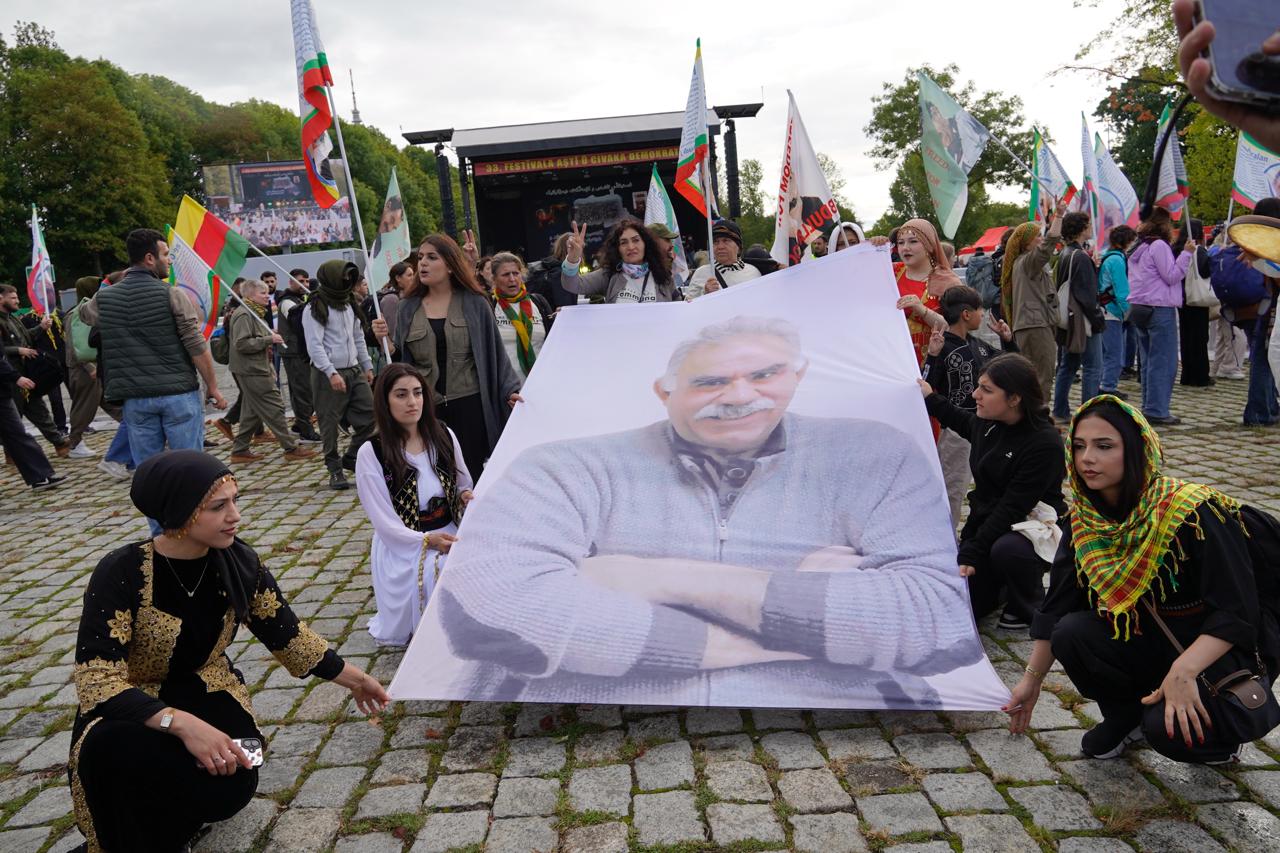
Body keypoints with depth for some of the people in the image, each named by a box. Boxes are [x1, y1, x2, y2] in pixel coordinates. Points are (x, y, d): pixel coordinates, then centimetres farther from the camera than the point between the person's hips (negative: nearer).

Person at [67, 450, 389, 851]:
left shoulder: (238, 561, -12)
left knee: (233, 785, -26)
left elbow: (286, 633, 1)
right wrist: (181, 723, -46)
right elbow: (97, 682, -32)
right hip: (129, 706, -3)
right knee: (115, 751, -38)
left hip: (206, 691, 3)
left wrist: (353, 678, 6)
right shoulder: (121, 574, -26)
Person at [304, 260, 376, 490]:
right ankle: (335, 469, 11)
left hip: (354, 371, 7)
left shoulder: (349, 303, 16)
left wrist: (367, 365, 17)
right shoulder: (315, 308, -9)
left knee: (369, 414, 1)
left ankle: (352, 458, 18)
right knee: (330, 423, -1)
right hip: (328, 374, -7)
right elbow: (314, 345, -16)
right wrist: (331, 373, -24)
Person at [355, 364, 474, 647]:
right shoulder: (371, 453, -9)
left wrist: (466, 495, -8)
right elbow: (384, 522, -9)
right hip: (402, 546, -3)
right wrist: (426, 540, -23)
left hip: (451, 535, 3)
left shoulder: (443, 435, 3)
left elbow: (464, 484, 17)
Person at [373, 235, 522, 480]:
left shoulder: (475, 304, 2)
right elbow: (399, 359, 10)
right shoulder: (408, 309, 9)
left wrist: (510, 391, -4)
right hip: (426, 409, 2)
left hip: (469, 406, -2)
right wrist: (385, 341, -8)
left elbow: (494, 350, 4)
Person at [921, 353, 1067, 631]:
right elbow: (964, 423, 26)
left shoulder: (1045, 443, -23)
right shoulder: (987, 422, -3)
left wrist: (971, 552, -29)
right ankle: (998, 581, 25)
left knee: (1006, 549, -41)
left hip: (1032, 528, -5)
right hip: (985, 522, 6)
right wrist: (930, 398, 24)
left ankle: (1027, 607, -8)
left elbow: (1013, 507, -26)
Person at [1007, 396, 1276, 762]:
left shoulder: (1192, 513, -24)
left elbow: (1238, 613, -23)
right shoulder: (1085, 520, -7)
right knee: (1071, 633, -23)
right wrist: (1031, 679, -3)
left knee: (1169, 730, -30)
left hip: (1222, 651, -5)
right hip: (1150, 640, 5)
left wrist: (1183, 671, -36)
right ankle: (1124, 716, 6)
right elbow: (1058, 605, -3)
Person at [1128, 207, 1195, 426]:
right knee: (1164, 362, -6)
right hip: (1160, 309, -9)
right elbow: (1172, 276, -12)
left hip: (1139, 307, 9)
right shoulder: (1159, 245, -11)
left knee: (1149, 361, 13)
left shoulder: (1138, 248, 15)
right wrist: (1187, 254, -8)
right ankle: (1157, 411, -6)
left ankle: (1149, 408, 16)